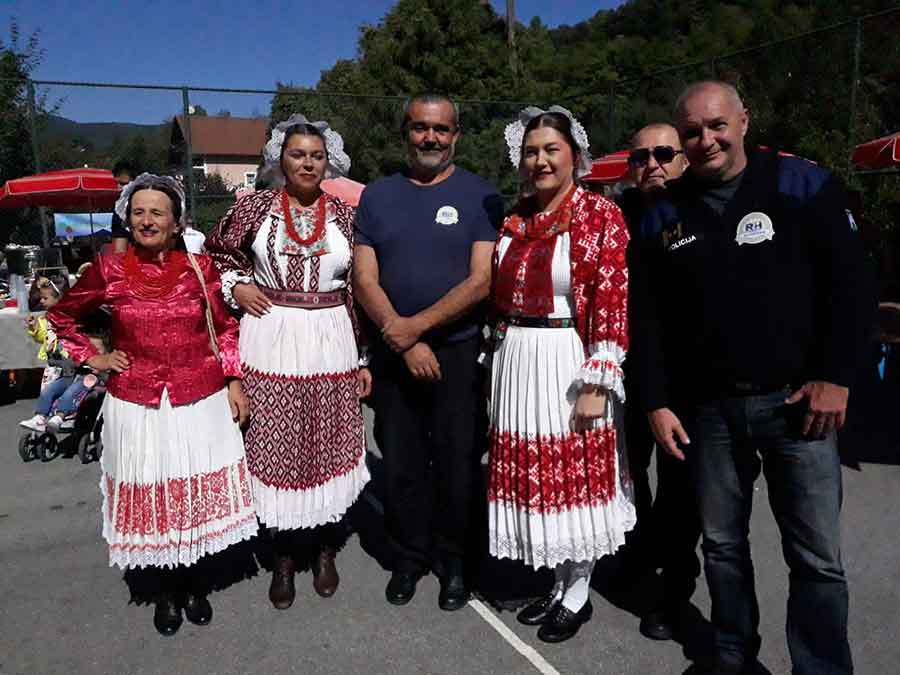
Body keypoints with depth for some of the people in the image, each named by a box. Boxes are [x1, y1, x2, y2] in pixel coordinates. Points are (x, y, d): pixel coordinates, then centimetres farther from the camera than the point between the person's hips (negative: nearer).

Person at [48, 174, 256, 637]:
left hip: (201, 399, 0)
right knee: (149, 494, 9)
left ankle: (192, 581, 32)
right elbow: (61, 317, 14)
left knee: (197, 493, 9)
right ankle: (167, 589, 31)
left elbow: (226, 328, 5)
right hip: (136, 403, 0)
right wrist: (91, 358, 4)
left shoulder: (199, 266, -1)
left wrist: (234, 382, 1)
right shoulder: (109, 270, -1)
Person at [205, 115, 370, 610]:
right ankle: (284, 557, 25)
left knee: (328, 447, 9)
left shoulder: (344, 214, 4)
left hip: (331, 343, 1)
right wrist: (236, 287, -4)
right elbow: (214, 253, 15)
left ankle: (325, 550, 29)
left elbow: (359, 288, 5)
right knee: (275, 449, 6)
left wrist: (363, 357, 3)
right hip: (271, 342, -1)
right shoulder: (255, 207, 1)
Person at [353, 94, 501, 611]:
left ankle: (455, 561, 27)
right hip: (394, 353, 3)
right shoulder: (377, 196, 7)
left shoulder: (481, 196, -1)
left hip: (459, 351, -2)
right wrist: (405, 344, -10)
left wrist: (415, 326, -15)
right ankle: (409, 556, 31)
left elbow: (481, 281, -10)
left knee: (458, 463, 6)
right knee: (401, 463, 11)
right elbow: (366, 280, 1)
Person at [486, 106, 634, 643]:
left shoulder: (602, 215, -7)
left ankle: (578, 595, 26)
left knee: (577, 476, 6)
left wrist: (596, 383, -17)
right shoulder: (512, 219, 10)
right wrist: (500, 362, 11)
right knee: (532, 477, 12)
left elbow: (613, 304, -12)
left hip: (570, 365, -5)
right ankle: (560, 583, 32)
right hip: (516, 365, 6)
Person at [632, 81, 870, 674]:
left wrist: (835, 377, -10)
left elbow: (847, 286, -3)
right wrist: (657, 402, 3)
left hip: (796, 400, -2)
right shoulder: (664, 215, 7)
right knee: (722, 545, 14)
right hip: (707, 408, 3)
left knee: (817, 557, 2)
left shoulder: (803, 185, 0)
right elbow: (650, 319, 8)